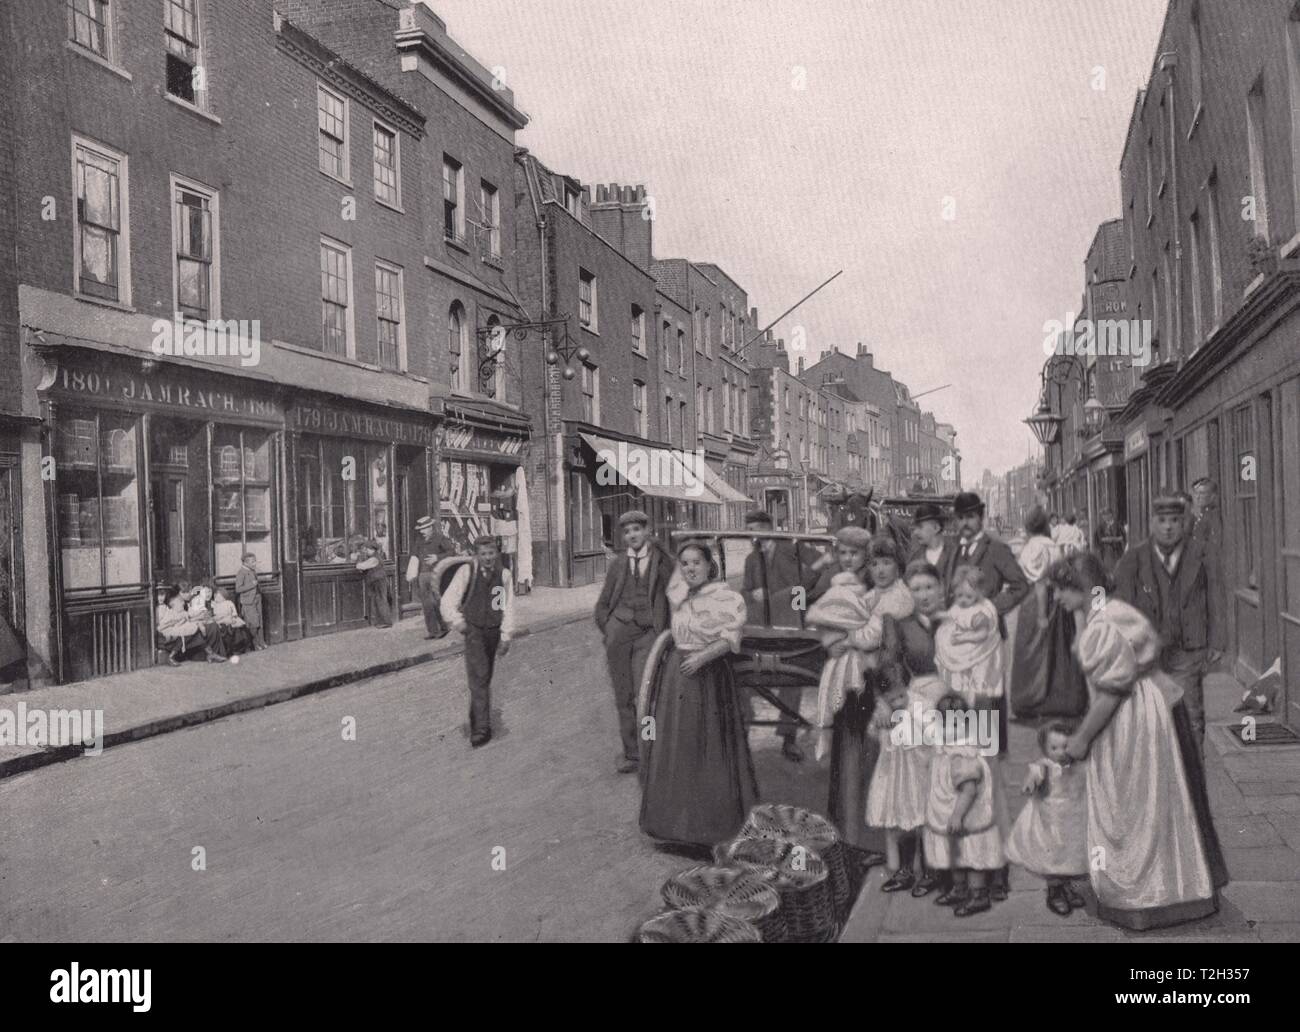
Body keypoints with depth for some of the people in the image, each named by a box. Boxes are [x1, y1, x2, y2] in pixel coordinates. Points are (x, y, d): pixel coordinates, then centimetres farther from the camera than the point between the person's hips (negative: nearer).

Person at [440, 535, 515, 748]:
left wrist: (506, 636, 0)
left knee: (485, 678, 15)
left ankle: (476, 719, 34)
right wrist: (459, 624, -6)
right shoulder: (467, 572, -11)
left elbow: (508, 606, 2)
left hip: (493, 631, 4)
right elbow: (448, 602, -6)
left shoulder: (503, 575, -2)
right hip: (473, 630, -4)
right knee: (479, 677, -12)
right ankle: (482, 727, -12)